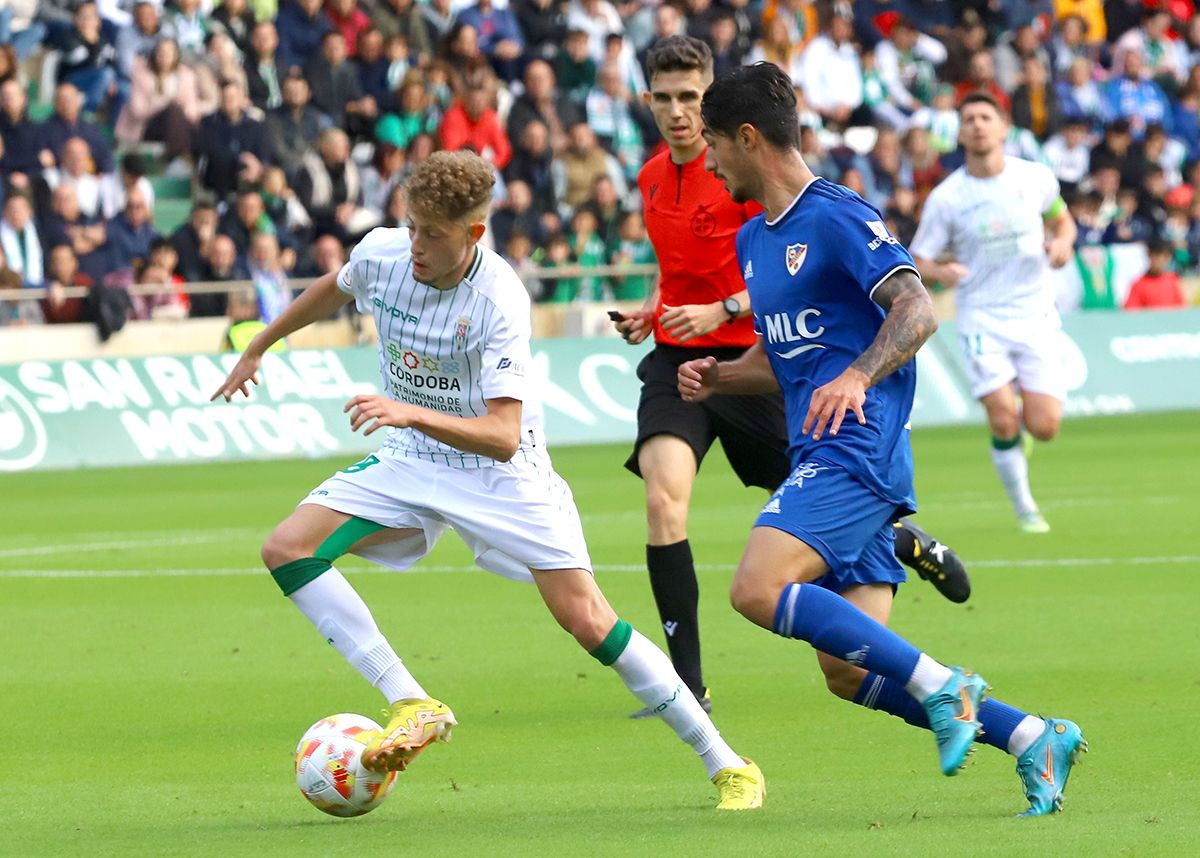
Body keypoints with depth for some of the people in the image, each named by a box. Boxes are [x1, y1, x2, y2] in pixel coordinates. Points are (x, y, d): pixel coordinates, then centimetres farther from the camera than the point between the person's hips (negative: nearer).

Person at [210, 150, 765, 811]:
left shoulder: (499, 299, -27)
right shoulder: (380, 255, -12)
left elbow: (502, 435, -33)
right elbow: (333, 290, 15)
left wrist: (412, 413, -48)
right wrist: (257, 349, 26)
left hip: (501, 471, -5)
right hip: (410, 461, 5)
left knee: (588, 621, -13)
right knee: (287, 549, -16)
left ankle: (726, 765, -1)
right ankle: (413, 706, -17)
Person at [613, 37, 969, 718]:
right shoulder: (653, 179, 9)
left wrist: (722, 311, -24)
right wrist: (651, 311, 8)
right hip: (676, 359, 4)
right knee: (664, 495, -19)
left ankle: (905, 541, 45)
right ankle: (687, 683, -18)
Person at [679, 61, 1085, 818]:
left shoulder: (838, 218, -8)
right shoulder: (753, 239, 21)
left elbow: (917, 310, -18)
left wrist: (858, 377, -33)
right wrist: (716, 375, 11)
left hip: (856, 451, -9)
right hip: (823, 457, 9)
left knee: (758, 589, -26)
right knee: (848, 673, 0)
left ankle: (941, 686, -21)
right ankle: (1035, 739, 6)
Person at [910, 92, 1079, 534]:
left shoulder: (1036, 178, 0)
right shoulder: (946, 197, -6)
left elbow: (1061, 220, 19)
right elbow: (918, 261, -1)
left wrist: (1062, 242, -4)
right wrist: (940, 271, -24)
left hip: (1035, 315, 2)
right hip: (981, 319, -2)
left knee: (1043, 427, -7)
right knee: (1004, 421, -16)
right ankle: (1024, 508, 6)